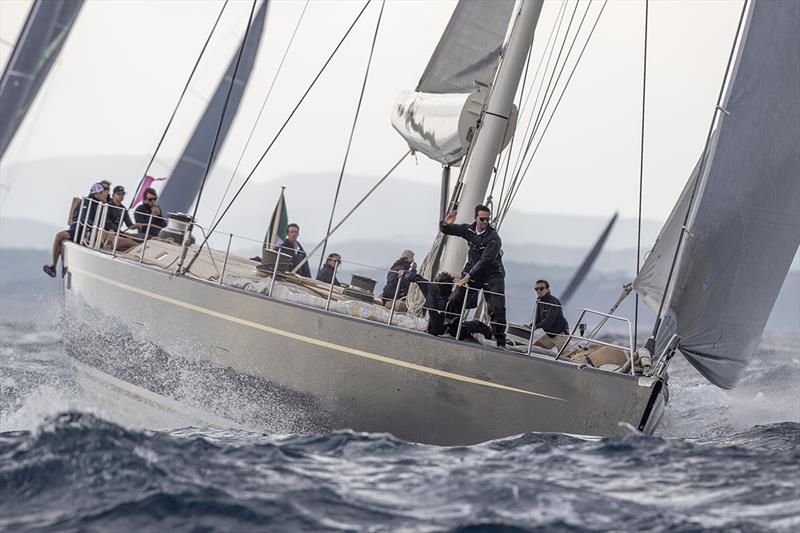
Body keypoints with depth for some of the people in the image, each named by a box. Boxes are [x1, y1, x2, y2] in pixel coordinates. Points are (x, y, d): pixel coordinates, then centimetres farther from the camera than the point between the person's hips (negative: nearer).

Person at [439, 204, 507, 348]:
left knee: (497, 308, -14)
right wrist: (445, 224, -18)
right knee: (454, 301, -2)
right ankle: (452, 331, 14)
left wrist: (468, 277, -35)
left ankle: (501, 342, -7)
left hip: (492, 277, -5)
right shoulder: (469, 230, -1)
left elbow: (485, 261, -29)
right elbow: (445, 230, 9)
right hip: (471, 273, 5)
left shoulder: (494, 238, -21)